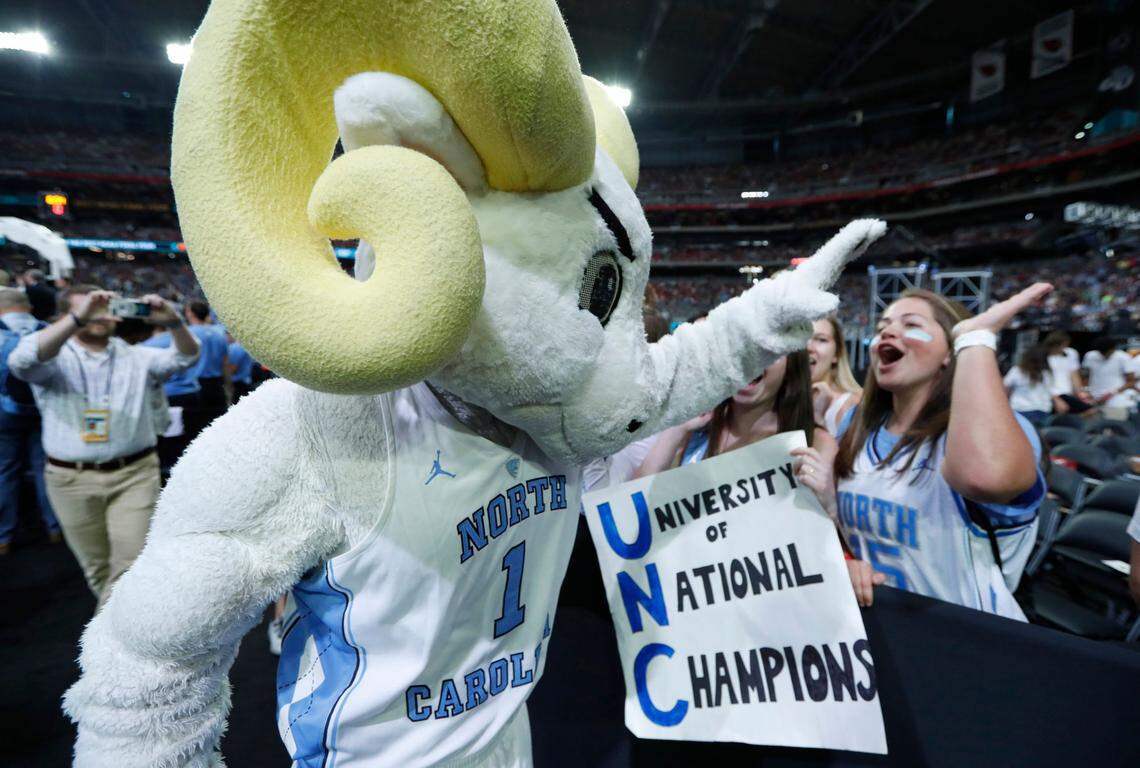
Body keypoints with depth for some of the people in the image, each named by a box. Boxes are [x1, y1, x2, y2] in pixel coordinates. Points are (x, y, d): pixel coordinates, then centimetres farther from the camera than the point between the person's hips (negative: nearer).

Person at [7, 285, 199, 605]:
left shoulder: (136, 356, 5)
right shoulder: (54, 359, -1)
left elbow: (185, 358, -6)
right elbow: (22, 361, -23)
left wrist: (173, 322, -26)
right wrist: (78, 318, -33)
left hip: (135, 474, 0)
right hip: (72, 479, 0)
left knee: (131, 564, -2)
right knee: (97, 565, 17)